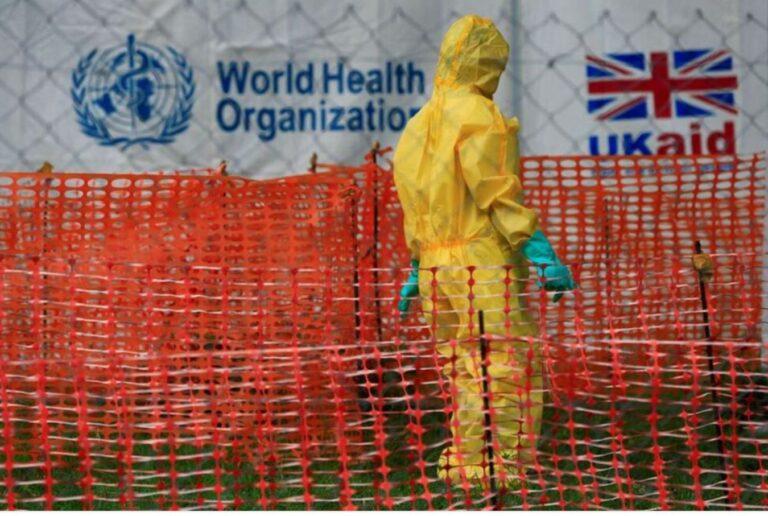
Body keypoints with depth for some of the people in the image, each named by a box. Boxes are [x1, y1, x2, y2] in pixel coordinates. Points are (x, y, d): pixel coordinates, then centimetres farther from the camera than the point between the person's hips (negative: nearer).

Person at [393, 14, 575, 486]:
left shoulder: (423, 124, 16)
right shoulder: (478, 115, -10)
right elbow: (498, 195, -18)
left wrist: (417, 270, 27)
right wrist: (545, 257, -19)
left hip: (438, 270, 8)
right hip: (486, 269, -8)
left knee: (467, 384, 13)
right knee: (512, 380, -6)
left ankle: (464, 474, 13)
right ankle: (504, 476, -10)